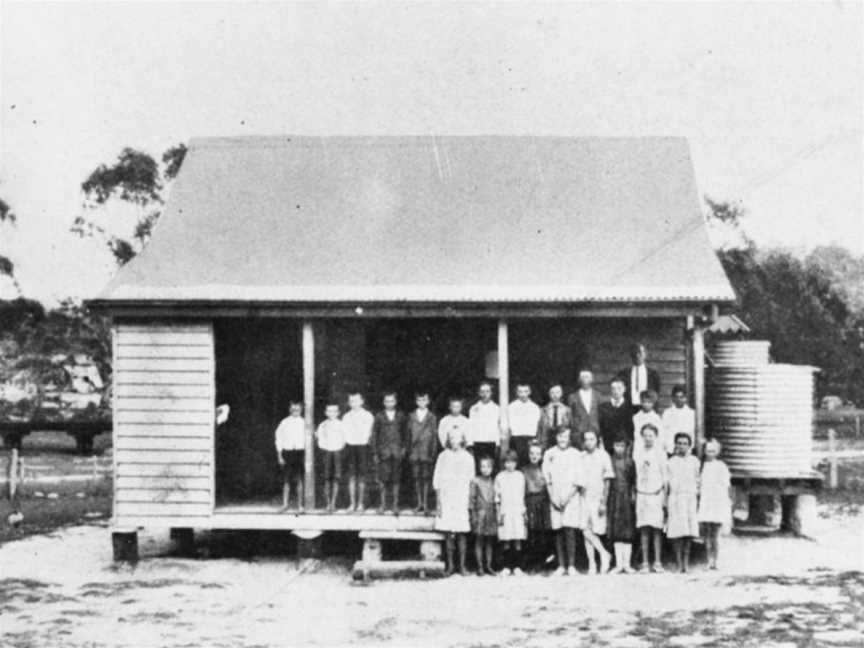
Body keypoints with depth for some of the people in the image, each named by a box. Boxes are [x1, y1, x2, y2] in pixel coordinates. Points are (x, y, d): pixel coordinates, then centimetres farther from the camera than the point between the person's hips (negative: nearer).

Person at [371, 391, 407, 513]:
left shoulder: (400, 416, 9)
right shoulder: (379, 416, 5)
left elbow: (405, 433, 12)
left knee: (396, 479, 2)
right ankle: (383, 504, 5)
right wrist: (375, 452, 1)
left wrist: (404, 447, 0)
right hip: (383, 452, -1)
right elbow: (374, 435, 6)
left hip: (397, 452, 1)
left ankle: (395, 504, 9)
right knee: (383, 478, -4)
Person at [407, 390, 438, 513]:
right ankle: (419, 503, 9)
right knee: (416, 478, 3)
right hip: (415, 452, 2)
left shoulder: (432, 417, 3)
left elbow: (435, 436, 3)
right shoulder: (412, 417, 9)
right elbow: (408, 434, 10)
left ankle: (425, 503, 3)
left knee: (425, 478, -2)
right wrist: (409, 450, 3)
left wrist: (433, 452, -2)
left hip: (427, 452, -2)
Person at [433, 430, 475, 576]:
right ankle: (450, 565, 6)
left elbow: (471, 482, 9)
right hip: (445, 499, 0)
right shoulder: (443, 457, 7)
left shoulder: (467, 458, 8)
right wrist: (438, 502, -1)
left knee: (461, 533, -4)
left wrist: (470, 502, 3)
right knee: (448, 533, -1)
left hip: (461, 499, 0)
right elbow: (437, 481, 6)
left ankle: (462, 565, 1)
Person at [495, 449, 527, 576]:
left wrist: (523, 511, 9)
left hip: (517, 510, 1)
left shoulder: (520, 476, 9)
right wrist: (499, 513, 2)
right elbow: (497, 497, 8)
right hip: (505, 511, 0)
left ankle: (517, 566, 1)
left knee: (518, 540, -4)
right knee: (505, 541, -2)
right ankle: (507, 566, 5)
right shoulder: (500, 477, 6)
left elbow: (523, 495, 13)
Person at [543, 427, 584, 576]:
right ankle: (561, 565, 4)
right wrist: (553, 497, -5)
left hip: (571, 497, -2)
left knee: (569, 530, -10)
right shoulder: (549, 454, 10)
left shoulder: (575, 455, 5)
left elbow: (578, 482, 1)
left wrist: (567, 497, -10)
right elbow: (546, 479, 7)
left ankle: (571, 565, -6)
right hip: (555, 498, 2)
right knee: (558, 532, 1)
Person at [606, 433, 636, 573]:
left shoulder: (630, 462, 2)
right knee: (615, 532, 1)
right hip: (614, 497, 1)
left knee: (628, 532, -1)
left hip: (626, 498, -1)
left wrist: (633, 494, -7)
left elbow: (634, 481, 4)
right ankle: (619, 563, 5)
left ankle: (627, 563, 2)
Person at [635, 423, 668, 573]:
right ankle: (644, 563, 2)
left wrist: (664, 497, -1)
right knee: (643, 528, 0)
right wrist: (634, 493, 6)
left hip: (656, 494, -2)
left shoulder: (660, 453, 2)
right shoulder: (637, 454, 10)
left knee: (656, 528, -4)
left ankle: (658, 562, 0)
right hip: (642, 494, 2)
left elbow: (664, 477, 4)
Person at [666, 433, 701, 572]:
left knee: (689, 531, -3)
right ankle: (679, 563, -5)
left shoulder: (694, 461, 11)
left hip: (690, 498, 2)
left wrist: (698, 499, 9)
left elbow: (697, 482, 14)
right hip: (676, 497, -2)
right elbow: (666, 482, 7)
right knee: (677, 531, -8)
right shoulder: (670, 462, 7)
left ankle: (686, 561, 4)